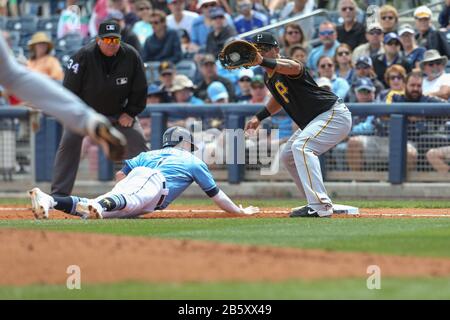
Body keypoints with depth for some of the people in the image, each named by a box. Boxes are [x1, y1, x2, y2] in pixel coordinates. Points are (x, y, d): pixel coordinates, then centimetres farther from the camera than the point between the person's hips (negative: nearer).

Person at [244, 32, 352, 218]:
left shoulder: (286, 69, -21)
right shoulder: (268, 78, 8)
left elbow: (293, 67, -49)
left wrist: (263, 62, -63)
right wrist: (259, 117, 20)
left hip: (334, 114, -11)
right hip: (312, 122, 11)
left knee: (301, 146, -30)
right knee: (287, 157, 17)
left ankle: (320, 206, -36)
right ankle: (319, 204, 23)